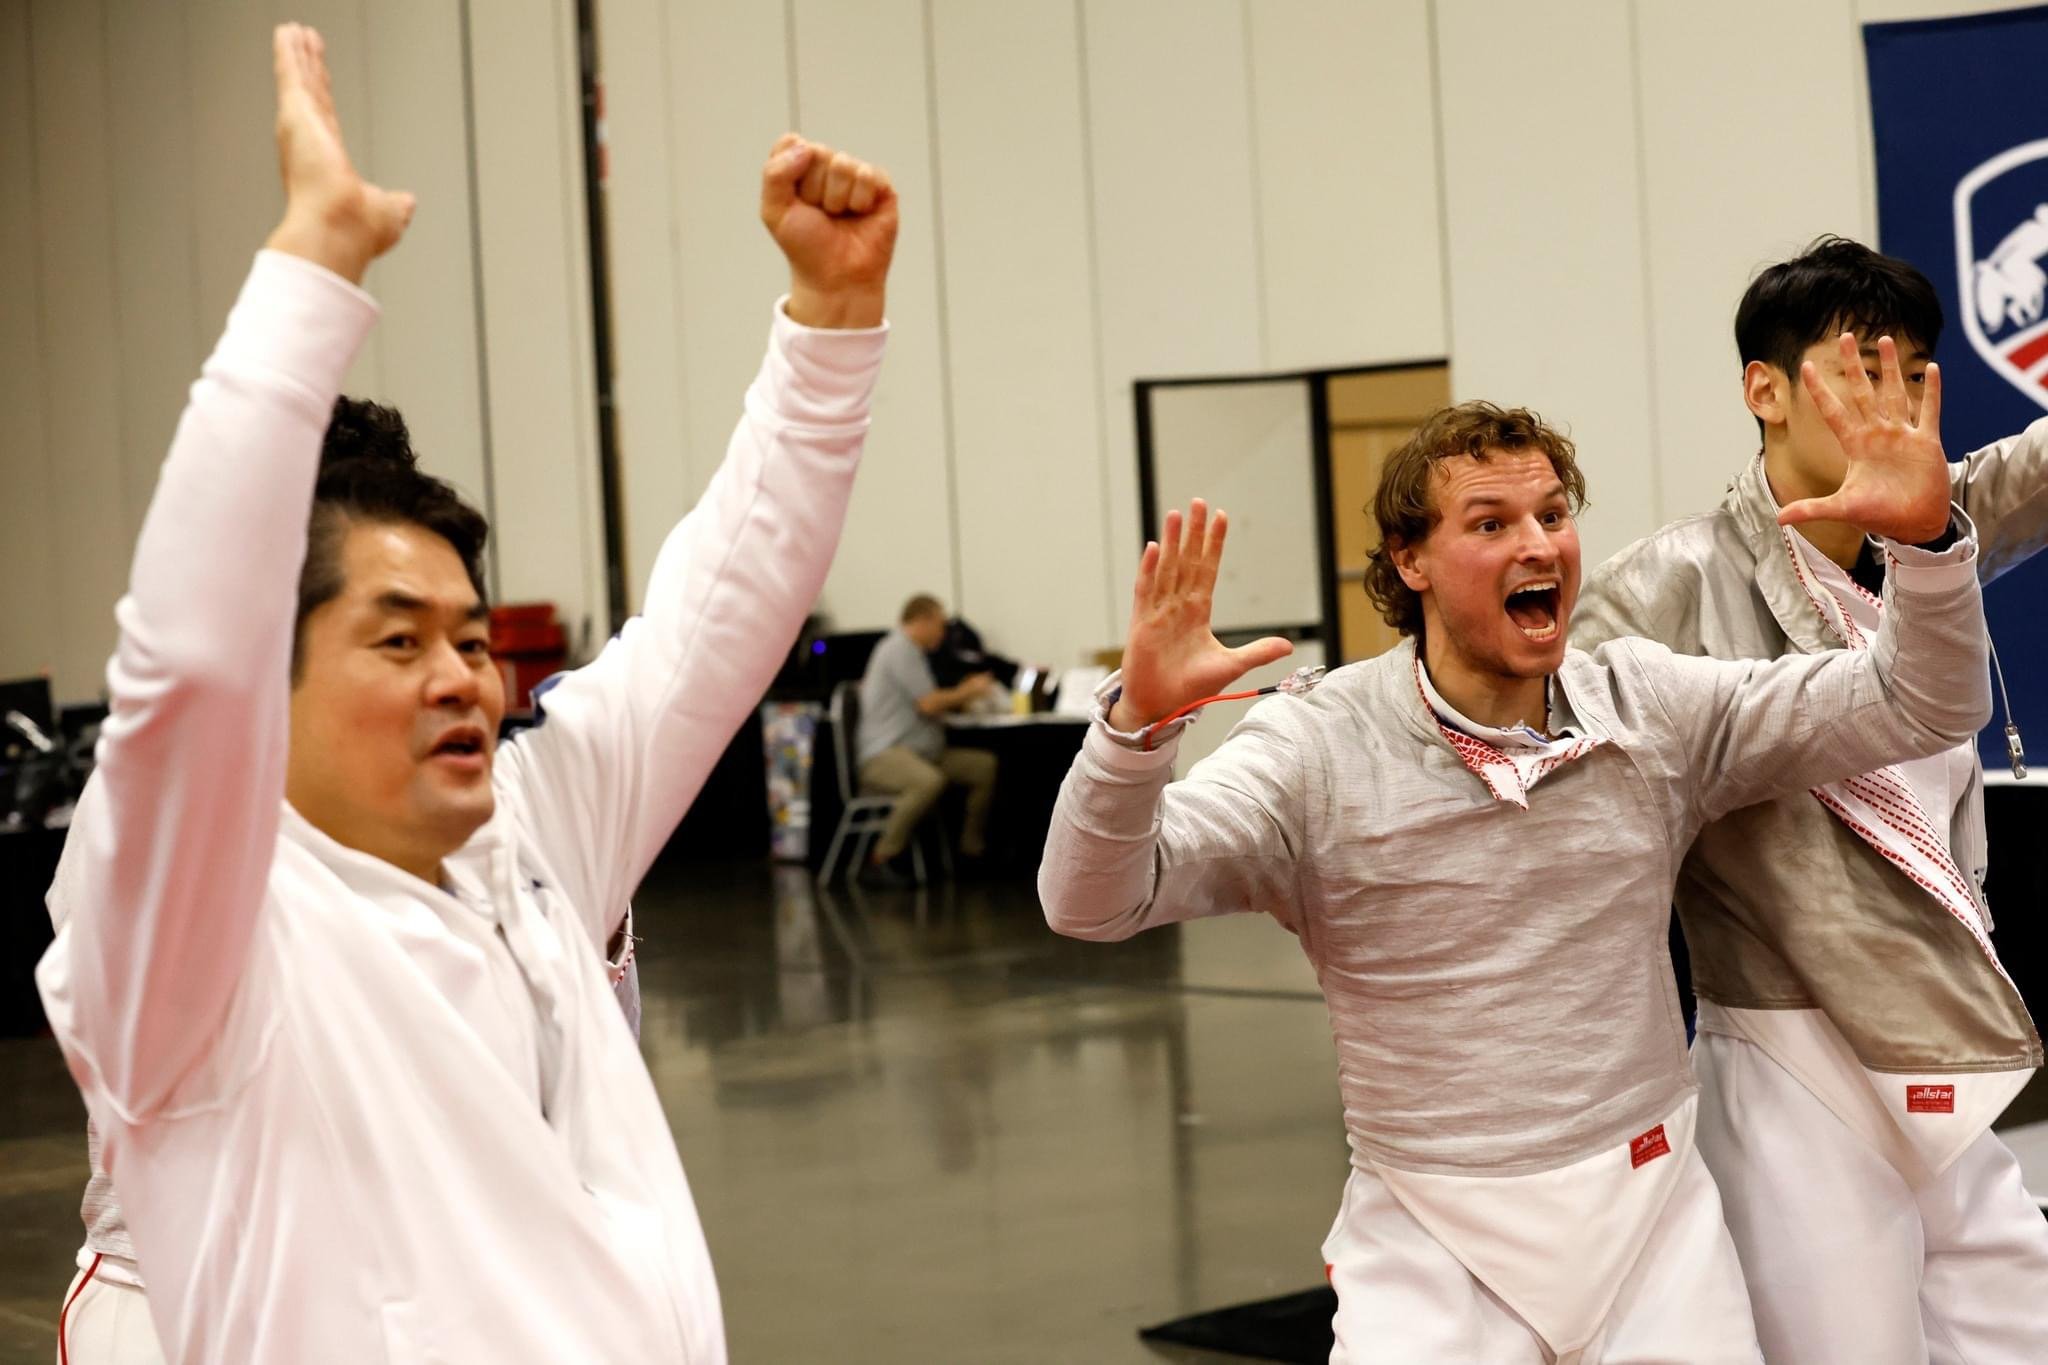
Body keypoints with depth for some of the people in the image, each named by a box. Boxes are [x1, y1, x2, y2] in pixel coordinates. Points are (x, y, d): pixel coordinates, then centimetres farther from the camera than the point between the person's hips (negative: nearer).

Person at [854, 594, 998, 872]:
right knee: (929, 781, -41)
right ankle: (883, 859, -29)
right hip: (884, 754, -11)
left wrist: (961, 696, 18)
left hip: (921, 753, 11)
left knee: (988, 765, -2)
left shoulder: (910, 651, 23)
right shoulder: (899, 649, -10)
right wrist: (966, 692, 1)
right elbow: (928, 704, -15)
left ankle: (972, 850, 3)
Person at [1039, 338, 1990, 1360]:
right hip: (1431, 1237, -2)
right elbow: (1091, 902, -19)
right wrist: (1138, 717, -37)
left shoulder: (1654, 708, -1)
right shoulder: (1318, 748, -11)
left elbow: (1925, 707, -2)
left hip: (1653, 1209, 3)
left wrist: (1922, 537, -21)